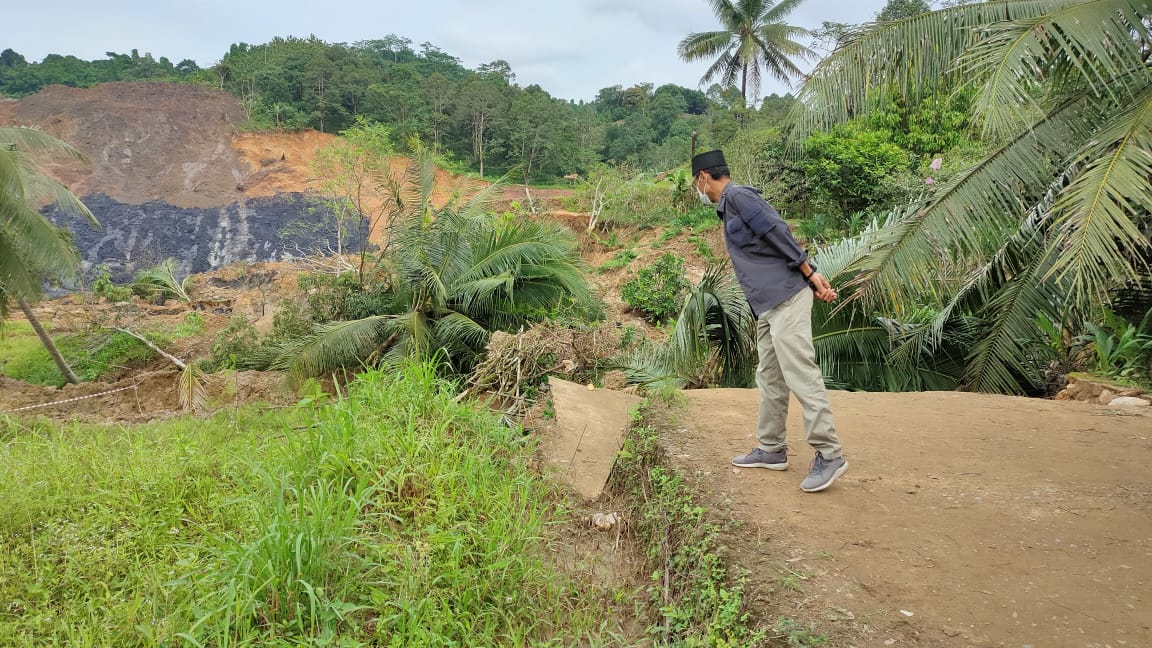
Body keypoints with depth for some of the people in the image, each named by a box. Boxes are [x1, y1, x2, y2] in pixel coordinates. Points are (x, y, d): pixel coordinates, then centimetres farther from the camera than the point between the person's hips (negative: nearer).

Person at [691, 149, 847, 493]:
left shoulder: (737, 196, -6)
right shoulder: (729, 207, 22)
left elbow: (779, 233, -14)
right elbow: (773, 244, 17)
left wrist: (811, 275, -14)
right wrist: (812, 282, 10)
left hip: (785, 299, -10)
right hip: (768, 307, 10)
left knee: (800, 375, -11)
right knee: (769, 379, 13)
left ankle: (829, 454, -8)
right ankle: (772, 449, 21)